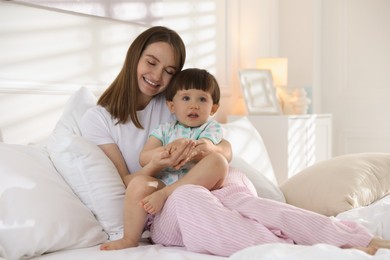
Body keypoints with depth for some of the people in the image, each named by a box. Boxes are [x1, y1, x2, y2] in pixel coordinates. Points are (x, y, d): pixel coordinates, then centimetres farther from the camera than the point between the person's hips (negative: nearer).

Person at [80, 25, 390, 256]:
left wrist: (212, 149, -18)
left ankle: (358, 238, -47)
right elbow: (123, 184, -1)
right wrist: (159, 163, -21)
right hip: (156, 215, -3)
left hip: (199, 199, 3)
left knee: (235, 182, -33)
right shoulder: (96, 119, 4)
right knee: (187, 197, -39)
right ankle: (293, 248, -52)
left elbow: (227, 149, 7)